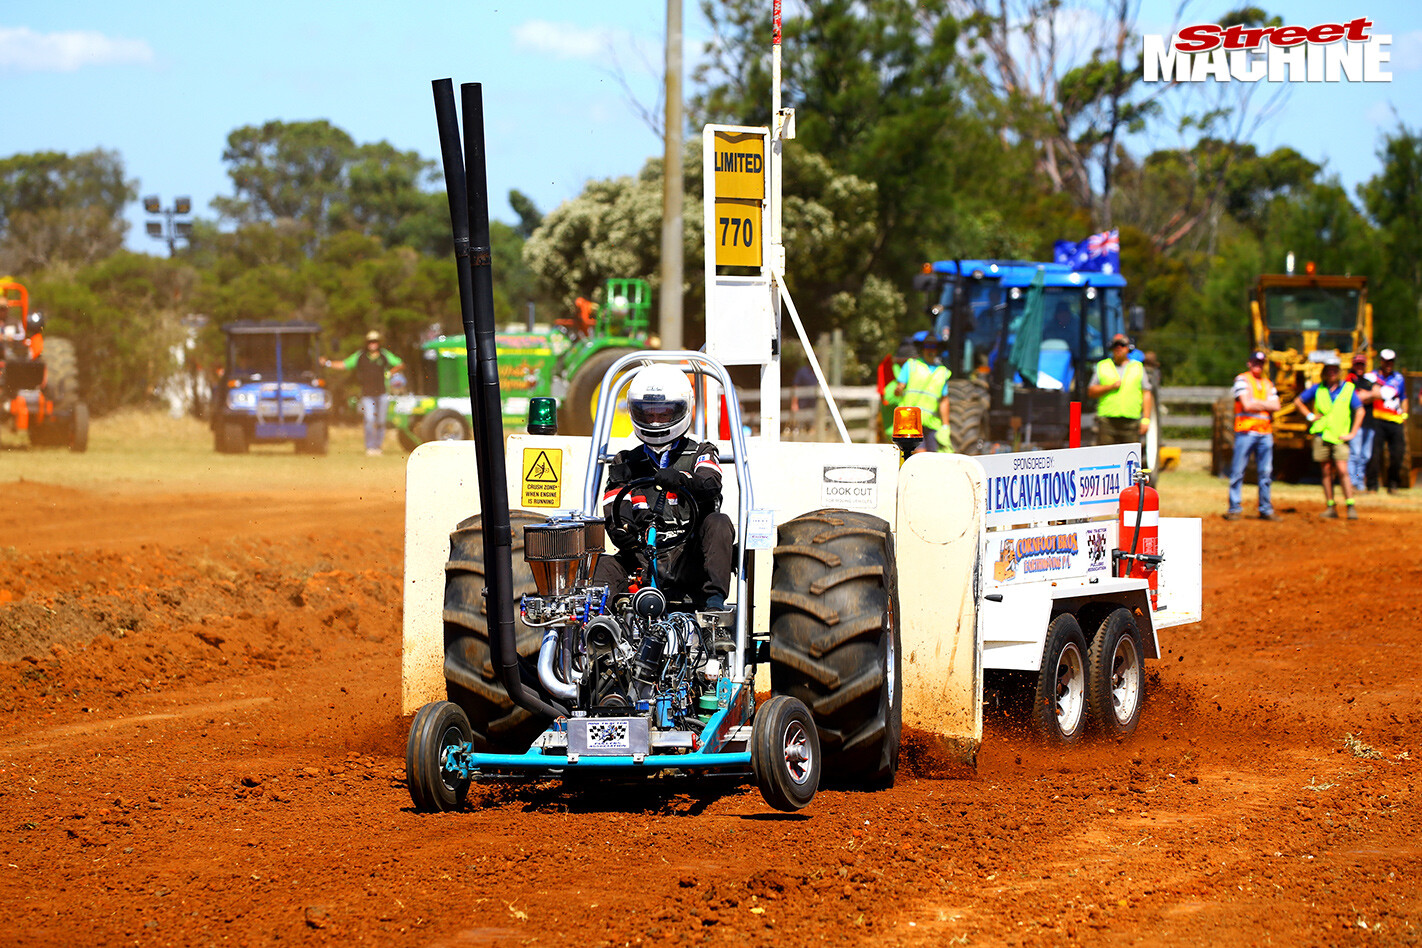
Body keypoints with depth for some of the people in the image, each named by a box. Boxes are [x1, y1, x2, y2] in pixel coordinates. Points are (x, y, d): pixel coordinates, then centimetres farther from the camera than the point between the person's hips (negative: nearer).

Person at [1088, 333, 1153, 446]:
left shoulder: (1138, 368, 14)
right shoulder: (1102, 366, 14)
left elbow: (1147, 394, 10)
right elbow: (1091, 391, 9)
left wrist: (1146, 419, 0)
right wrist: (1110, 387, -7)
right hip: (1107, 419, 0)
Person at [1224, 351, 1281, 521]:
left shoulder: (1268, 384, 19)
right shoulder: (1242, 380, 2)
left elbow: (1275, 406, 6)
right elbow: (1247, 405, -10)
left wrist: (1256, 403, -5)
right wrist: (1265, 405, 1)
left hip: (1265, 432, 5)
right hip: (1245, 431, -5)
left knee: (1266, 473, 4)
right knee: (1238, 471, -6)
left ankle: (1266, 510, 9)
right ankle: (1234, 509, -2)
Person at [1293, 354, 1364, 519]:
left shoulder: (1348, 389, 3)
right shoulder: (1317, 389, 8)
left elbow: (1360, 411, 6)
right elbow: (1298, 401, 19)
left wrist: (1352, 433, 0)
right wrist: (1309, 416, 7)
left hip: (1340, 437, -2)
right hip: (1321, 436, 2)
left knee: (1342, 471, -13)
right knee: (1327, 471, 4)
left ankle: (1351, 507, -12)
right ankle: (1330, 507, 8)